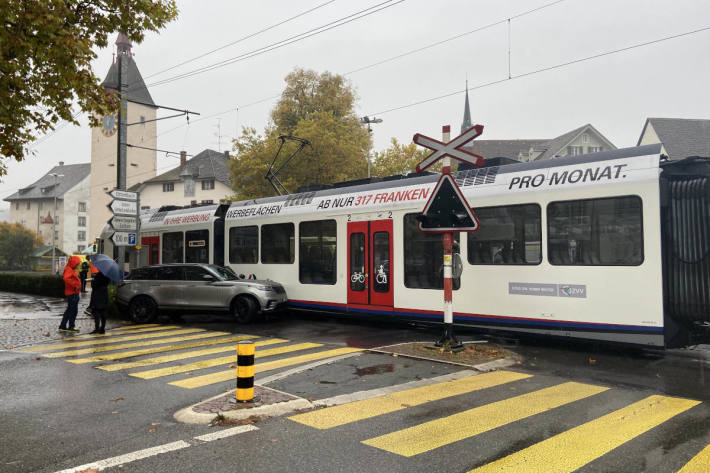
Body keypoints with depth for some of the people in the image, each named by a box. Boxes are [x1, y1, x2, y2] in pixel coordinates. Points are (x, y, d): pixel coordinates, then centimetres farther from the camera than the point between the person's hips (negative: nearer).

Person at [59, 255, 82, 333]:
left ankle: (62, 326, 21)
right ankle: (71, 327, 5)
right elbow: (66, 278, -30)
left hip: (74, 293, 10)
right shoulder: (68, 269, -14)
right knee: (73, 310, -3)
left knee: (69, 310, 15)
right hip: (72, 293, -10)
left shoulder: (72, 270, 18)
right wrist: (75, 285, -28)